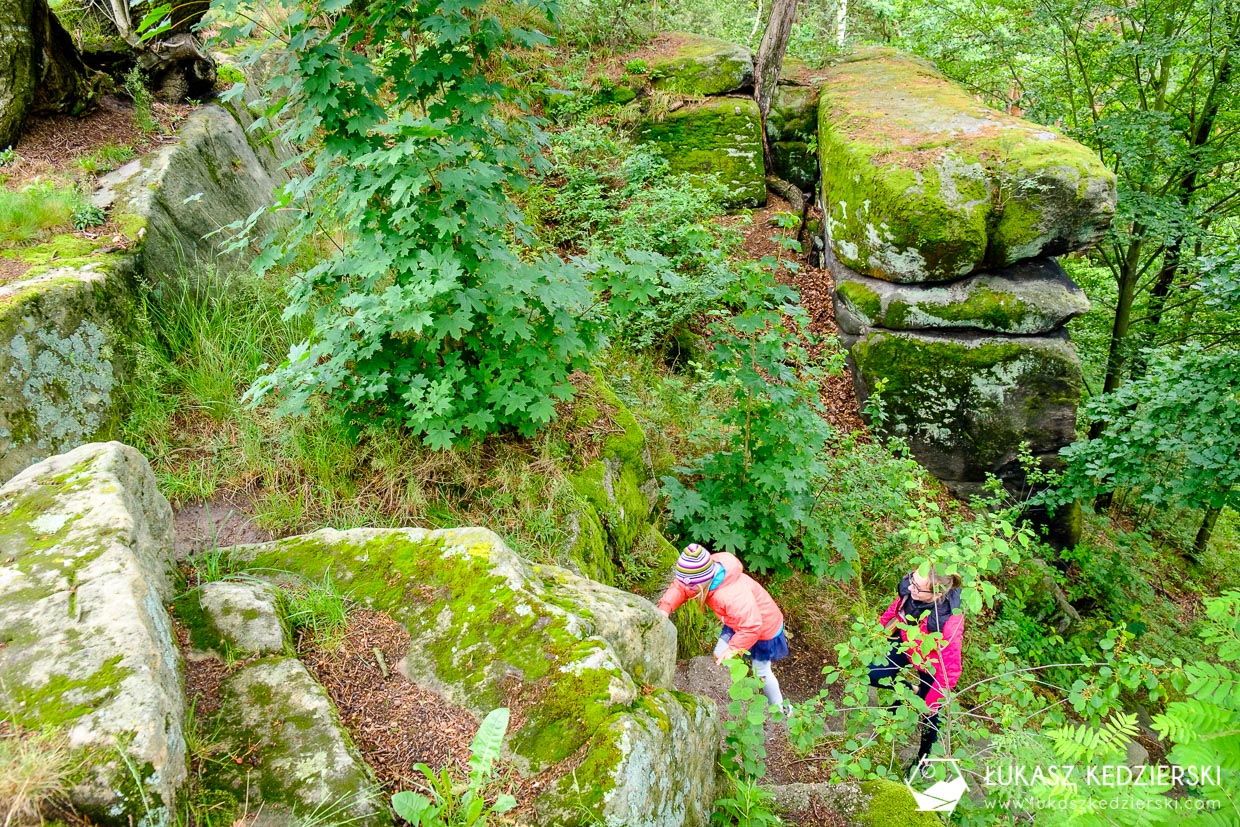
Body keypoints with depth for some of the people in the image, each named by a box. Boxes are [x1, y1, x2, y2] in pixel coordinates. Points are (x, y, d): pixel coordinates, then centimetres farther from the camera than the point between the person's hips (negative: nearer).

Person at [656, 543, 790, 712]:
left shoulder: (733, 596, -46)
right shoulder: (705, 572, -23)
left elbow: (751, 627, -41)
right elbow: (680, 587, -14)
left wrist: (732, 649, -35)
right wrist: (665, 607, -31)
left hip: (763, 627, -7)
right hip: (739, 622, 7)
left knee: (761, 672, 12)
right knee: (719, 658, 11)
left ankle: (778, 709, 37)